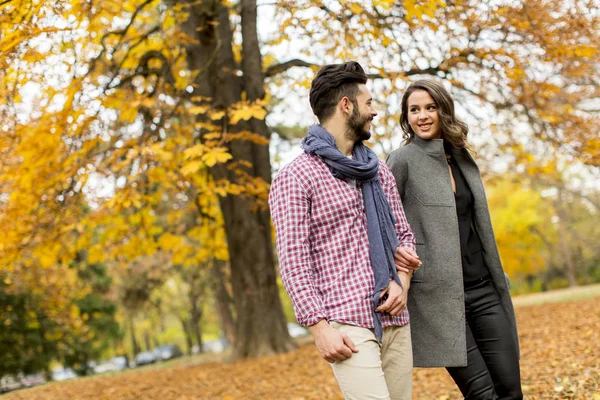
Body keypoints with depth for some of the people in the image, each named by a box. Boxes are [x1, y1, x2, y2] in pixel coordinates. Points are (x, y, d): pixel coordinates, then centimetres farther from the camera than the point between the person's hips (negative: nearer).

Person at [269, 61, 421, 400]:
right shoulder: (296, 178, -4)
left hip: (396, 321, 6)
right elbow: (293, 260, -10)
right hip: (348, 326, -6)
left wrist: (402, 282, -1)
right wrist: (319, 327, -16)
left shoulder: (378, 170, 16)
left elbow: (404, 234, 19)